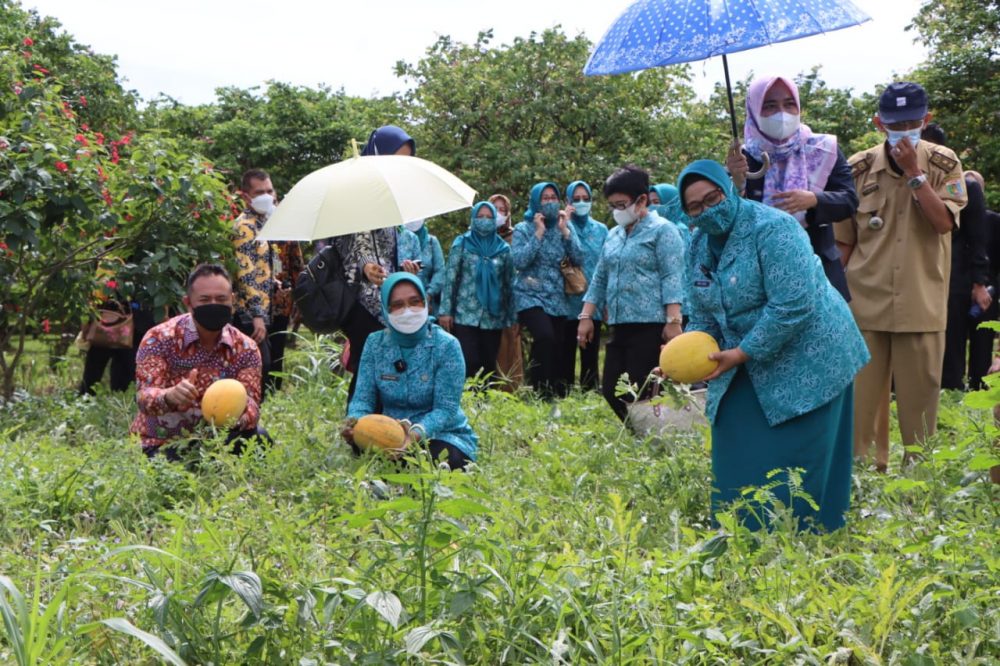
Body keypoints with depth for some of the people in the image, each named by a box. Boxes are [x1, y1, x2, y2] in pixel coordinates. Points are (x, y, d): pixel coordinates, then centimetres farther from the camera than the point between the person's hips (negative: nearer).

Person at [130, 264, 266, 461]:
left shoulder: (246, 349, -3)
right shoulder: (159, 339, -13)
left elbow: (251, 401, -14)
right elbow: (144, 396, -24)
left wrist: (241, 415, -41)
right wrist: (169, 396, -49)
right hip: (162, 444, -3)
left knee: (258, 438, -25)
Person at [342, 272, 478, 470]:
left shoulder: (446, 345, -11)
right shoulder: (375, 343, 1)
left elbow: (446, 409, -17)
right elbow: (363, 397, -4)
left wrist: (417, 433, -38)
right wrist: (354, 421, -29)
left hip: (444, 435, -2)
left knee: (443, 457, -36)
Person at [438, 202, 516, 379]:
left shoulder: (503, 248, 9)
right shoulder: (461, 244, 5)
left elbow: (509, 284, 10)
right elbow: (450, 279, 2)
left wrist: (511, 318, 7)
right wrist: (446, 311, -6)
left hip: (493, 318, 2)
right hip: (465, 316, -2)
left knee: (489, 365, 5)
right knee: (468, 364, -11)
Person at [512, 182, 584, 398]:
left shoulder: (565, 226, 10)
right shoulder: (523, 228, 1)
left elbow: (579, 260, 0)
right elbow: (519, 262, -13)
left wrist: (565, 231, -8)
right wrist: (538, 233, -12)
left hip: (557, 299, 4)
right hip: (531, 296, -4)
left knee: (555, 347, 1)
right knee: (545, 337, -27)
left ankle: (554, 392, 13)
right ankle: (540, 391, -20)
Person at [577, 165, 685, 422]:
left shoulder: (662, 231, -3)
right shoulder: (613, 235, 18)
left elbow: (672, 278, -10)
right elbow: (600, 279, 21)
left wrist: (673, 321, -18)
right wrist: (586, 317, 14)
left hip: (650, 326, -7)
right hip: (619, 326, 8)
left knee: (638, 395, -8)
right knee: (611, 393, 5)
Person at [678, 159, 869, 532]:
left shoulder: (771, 228, -21)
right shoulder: (700, 243, 4)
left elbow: (793, 307, -27)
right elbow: (702, 315, 8)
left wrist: (742, 354, -24)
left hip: (806, 359, -7)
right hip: (749, 369, 7)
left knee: (796, 463, -4)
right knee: (737, 459, 7)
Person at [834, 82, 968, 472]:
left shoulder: (943, 165, 2)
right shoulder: (858, 168, 2)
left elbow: (944, 222, -13)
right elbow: (844, 242, 7)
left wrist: (913, 172, -17)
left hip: (922, 304, 0)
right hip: (866, 303, 1)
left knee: (920, 397, 6)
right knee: (862, 397, 2)